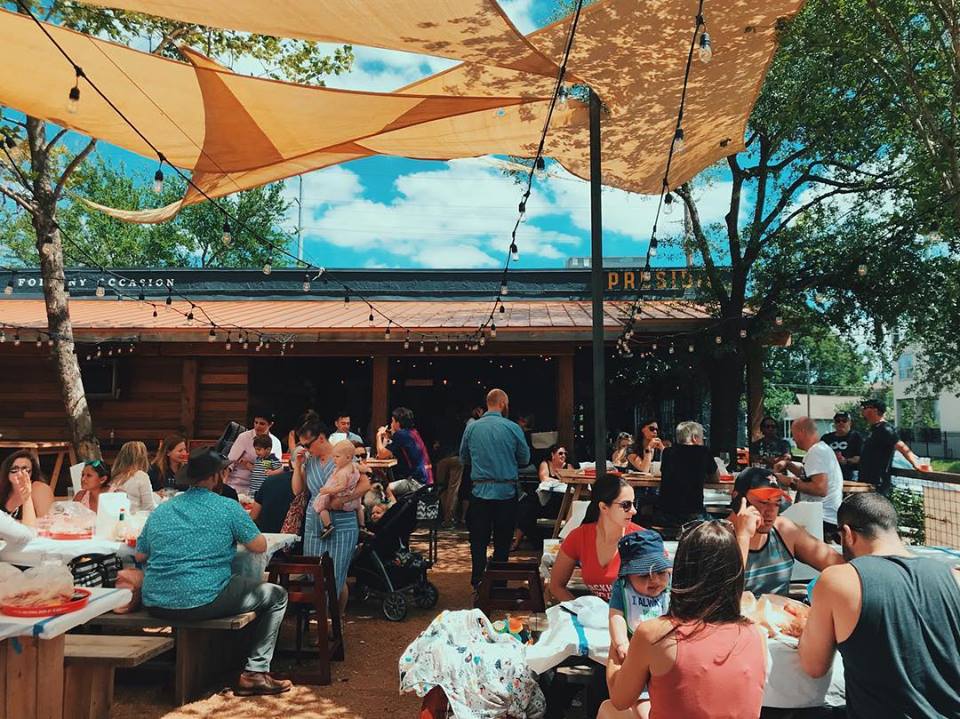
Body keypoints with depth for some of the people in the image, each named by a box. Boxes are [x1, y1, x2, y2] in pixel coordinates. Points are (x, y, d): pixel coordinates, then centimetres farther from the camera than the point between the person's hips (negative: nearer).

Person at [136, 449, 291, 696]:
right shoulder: (227, 508, -5)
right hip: (203, 602, -6)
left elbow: (140, 555, 18)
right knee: (277, 596, 11)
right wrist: (234, 535, 21)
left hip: (155, 605, 7)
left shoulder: (160, 511, 10)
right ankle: (255, 672, 5)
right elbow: (259, 546, 1)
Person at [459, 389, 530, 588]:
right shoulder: (513, 428, -7)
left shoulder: (471, 427, -1)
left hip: (480, 491, 1)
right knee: (502, 542, 10)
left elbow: (463, 458, 9)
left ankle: (478, 582, 13)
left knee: (478, 542, 10)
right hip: (506, 491, -1)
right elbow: (525, 459, 1)